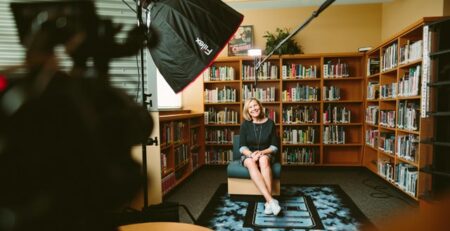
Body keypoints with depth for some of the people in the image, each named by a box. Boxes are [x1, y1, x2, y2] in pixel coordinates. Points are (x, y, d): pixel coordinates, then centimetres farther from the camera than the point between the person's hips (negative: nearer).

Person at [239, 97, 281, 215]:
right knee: (251, 163, -36)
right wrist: (251, 154, -24)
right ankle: (271, 200, -46)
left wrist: (261, 152, -20)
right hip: (248, 155, 0)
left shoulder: (270, 123, -2)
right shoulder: (245, 124, -1)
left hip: (265, 154, 0)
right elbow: (242, 147, -4)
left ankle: (268, 202, -41)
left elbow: (274, 146, -2)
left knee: (263, 160, -37)